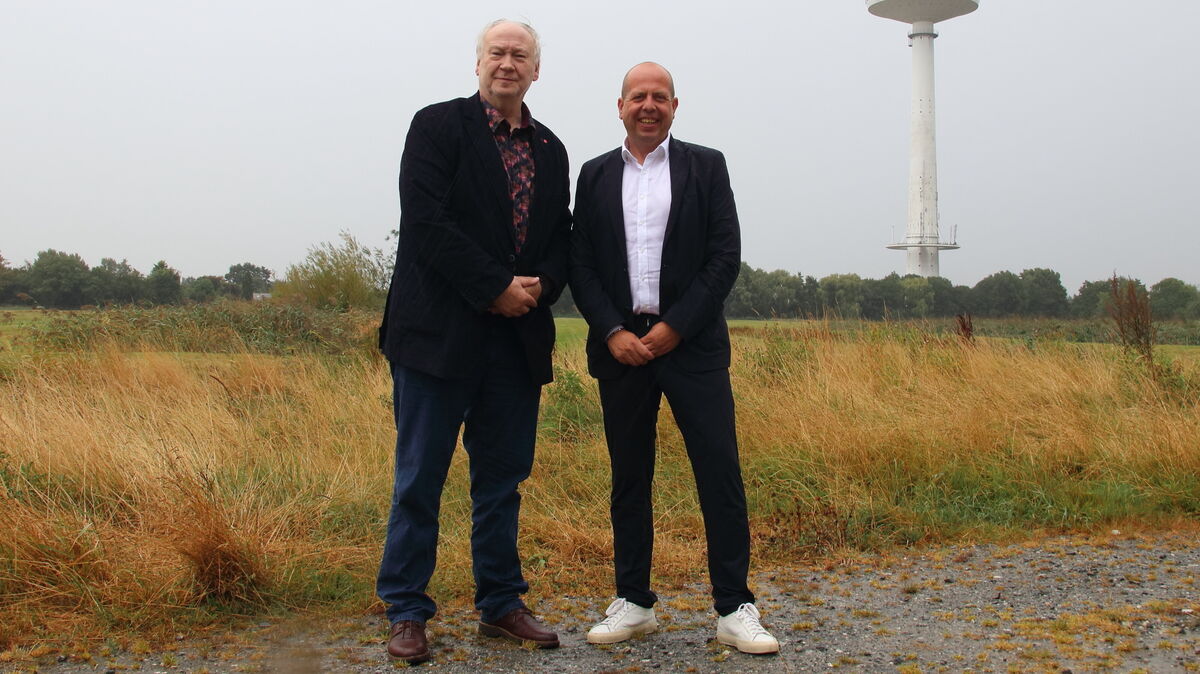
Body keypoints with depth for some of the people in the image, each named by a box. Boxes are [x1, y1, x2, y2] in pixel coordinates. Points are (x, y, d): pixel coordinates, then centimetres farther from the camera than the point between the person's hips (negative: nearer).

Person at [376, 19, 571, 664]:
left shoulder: (550, 150, 15)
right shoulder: (437, 126, -2)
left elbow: (561, 238, 14)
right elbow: (425, 222, -12)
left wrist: (539, 288, -7)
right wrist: (496, 288, -14)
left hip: (519, 336, 5)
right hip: (441, 332, -5)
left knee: (502, 478, 11)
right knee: (420, 478, 2)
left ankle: (500, 604, 22)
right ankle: (406, 611, 12)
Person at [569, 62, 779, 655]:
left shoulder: (706, 166, 6)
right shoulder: (595, 175, 11)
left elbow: (725, 257, -2)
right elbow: (581, 265, 7)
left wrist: (674, 327, -10)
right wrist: (613, 332, -7)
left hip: (691, 343, -2)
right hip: (619, 345, 2)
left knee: (720, 474, -4)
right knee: (628, 478, 7)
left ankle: (734, 610, 4)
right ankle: (633, 603, 17)